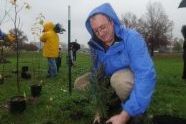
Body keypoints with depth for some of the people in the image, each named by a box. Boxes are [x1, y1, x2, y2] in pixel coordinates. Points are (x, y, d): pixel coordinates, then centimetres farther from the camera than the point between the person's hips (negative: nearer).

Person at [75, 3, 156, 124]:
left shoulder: (132, 38, -28)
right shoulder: (96, 45, -10)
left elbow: (146, 74, -37)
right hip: (110, 79, 5)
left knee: (119, 79, -39)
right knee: (80, 83, -6)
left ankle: (137, 114, -9)